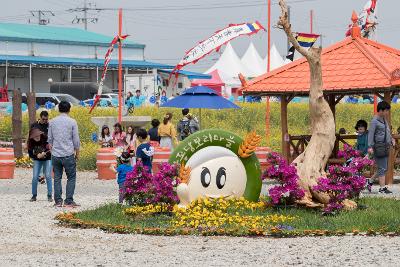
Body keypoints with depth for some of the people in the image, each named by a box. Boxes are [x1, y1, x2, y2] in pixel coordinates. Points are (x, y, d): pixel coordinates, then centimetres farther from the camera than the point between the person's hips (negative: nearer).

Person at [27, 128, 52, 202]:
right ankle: (34, 195, 7)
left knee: (48, 176, -11)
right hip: (37, 160, 2)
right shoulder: (31, 143, -13)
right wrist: (37, 156, -24)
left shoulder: (46, 139, -23)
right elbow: (30, 154, -6)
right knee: (35, 177, -6)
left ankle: (49, 195, -2)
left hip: (47, 159, -2)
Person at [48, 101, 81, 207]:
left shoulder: (52, 122, 4)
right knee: (71, 178, 5)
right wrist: (77, 153, 9)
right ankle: (69, 201, -1)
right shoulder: (72, 122, -5)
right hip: (68, 154, -3)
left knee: (57, 178, 9)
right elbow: (76, 140, -2)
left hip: (55, 155, 3)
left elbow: (49, 139, 10)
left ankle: (58, 201, 7)